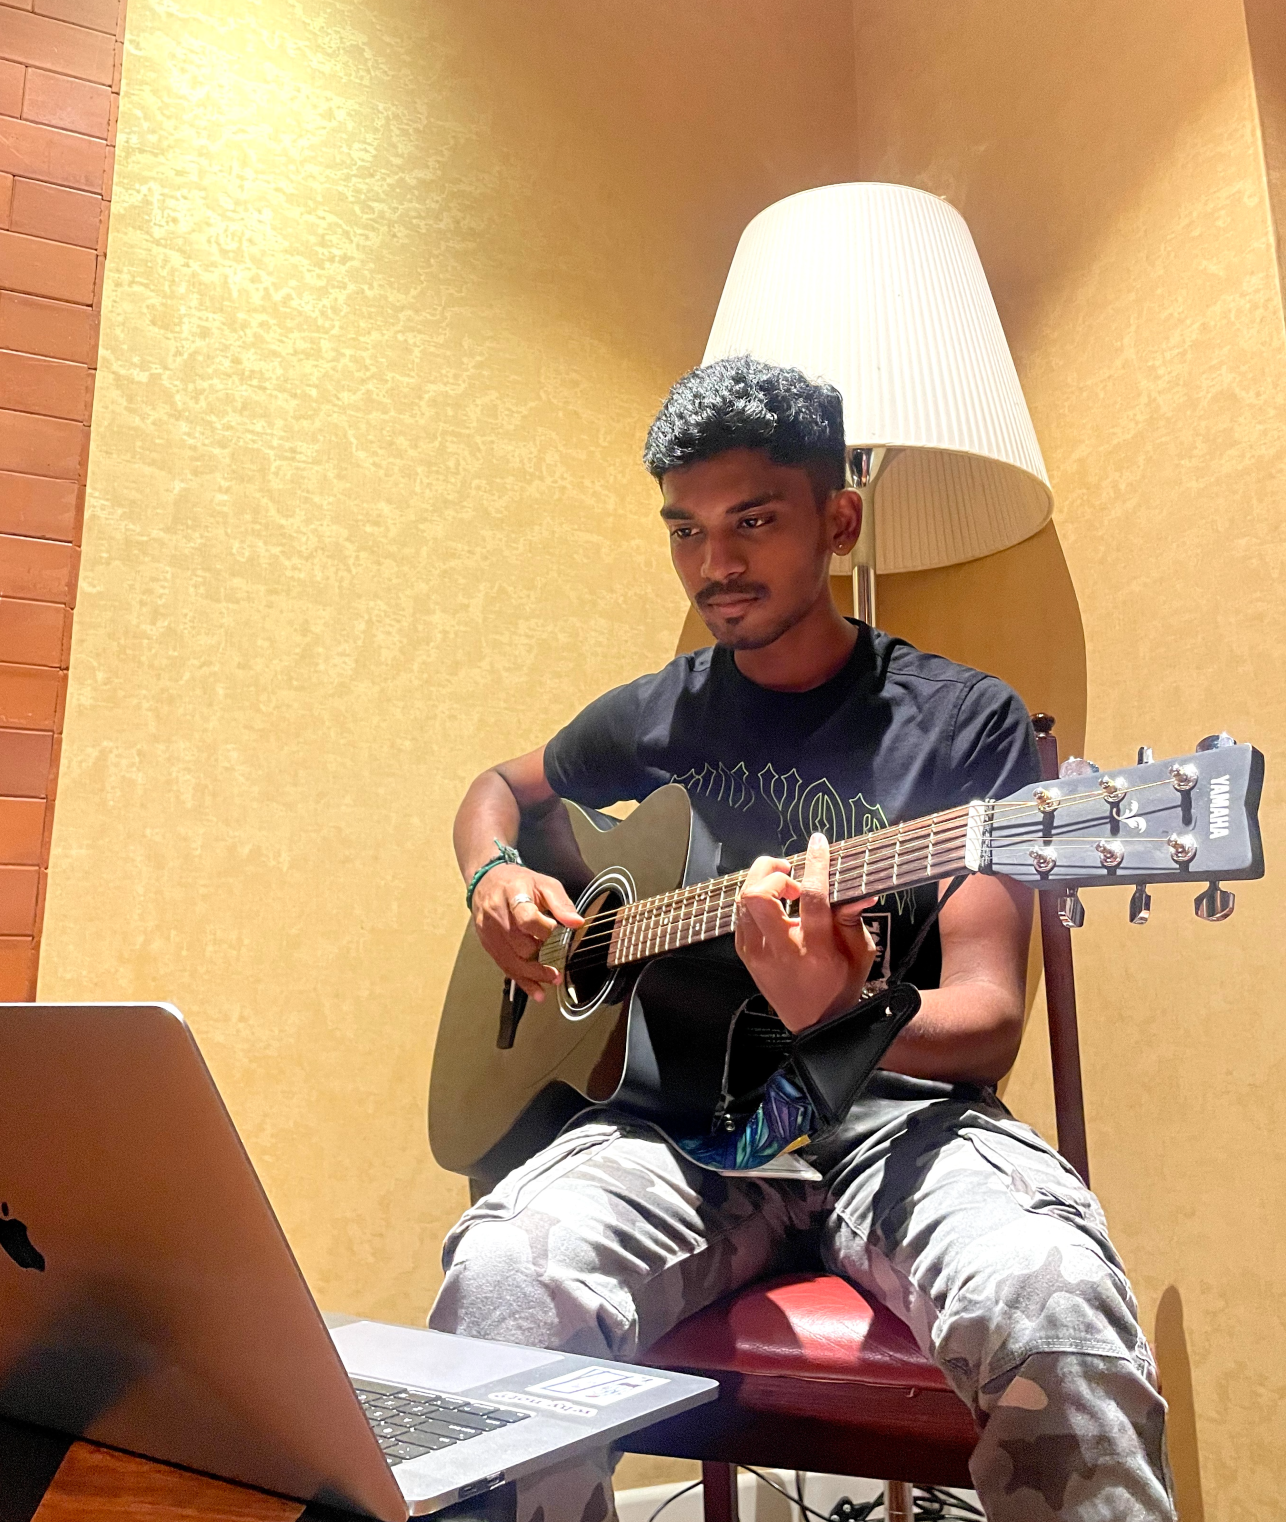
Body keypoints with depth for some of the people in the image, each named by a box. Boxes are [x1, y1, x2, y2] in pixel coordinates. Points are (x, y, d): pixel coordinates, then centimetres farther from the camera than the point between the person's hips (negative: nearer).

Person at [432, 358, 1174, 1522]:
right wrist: (496, 880, 5)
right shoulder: (654, 719, 10)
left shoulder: (964, 721, 0)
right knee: (504, 1272, -29)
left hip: (895, 1112, -1)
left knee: (1052, 1300, -34)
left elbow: (988, 1024, -6)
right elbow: (500, 790, 29)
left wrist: (844, 1013, -29)